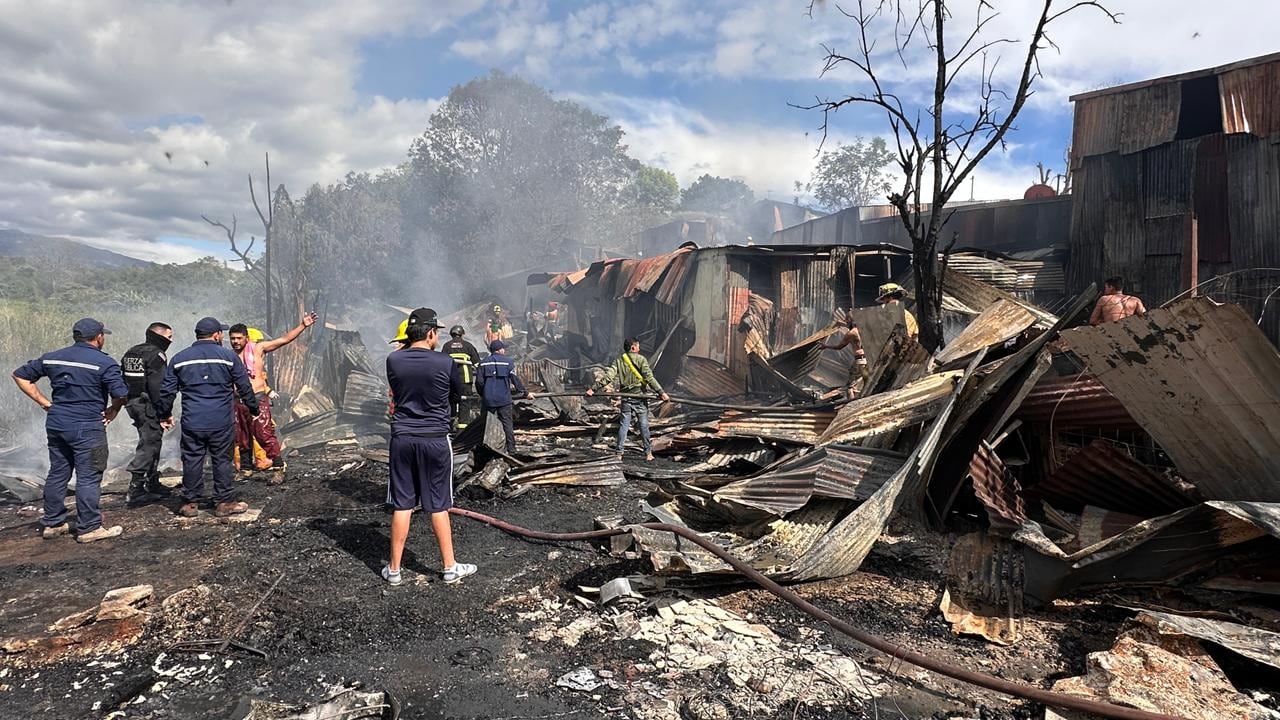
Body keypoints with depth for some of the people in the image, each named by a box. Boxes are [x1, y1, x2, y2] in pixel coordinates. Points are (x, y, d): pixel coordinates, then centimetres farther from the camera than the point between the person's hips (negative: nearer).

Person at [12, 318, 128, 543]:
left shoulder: (52, 358, 9)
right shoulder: (104, 362, -11)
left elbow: (20, 376, 16)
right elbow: (121, 395, -18)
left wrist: (45, 402, 13)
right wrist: (112, 411, 2)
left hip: (55, 424, 7)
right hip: (87, 427, -7)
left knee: (57, 473, 17)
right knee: (89, 477, 0)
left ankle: (52, 524, 26)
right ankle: (89, 528, 4)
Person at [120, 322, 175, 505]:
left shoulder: (130, 353, 16)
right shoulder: (156, 355, -13)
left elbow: (121, 380, 18)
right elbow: (157, 386, -20)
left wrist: (125, 401, 22)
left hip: (133, 404, 10)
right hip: (149, 406, -9)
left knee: (151, 443, 19)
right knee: (148, 445, -6)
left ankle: (153, 483, 27)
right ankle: (135, 490, -7)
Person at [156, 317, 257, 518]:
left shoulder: (179, 359, 7)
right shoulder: (229, 357, -3)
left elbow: (166, 391, 11)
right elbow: (245, 388, 1)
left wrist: (165, 414, 23)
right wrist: (254, 409, 14)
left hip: (192, 422, 2)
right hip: (222, 422, -2)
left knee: (192, 460, 9)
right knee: (222, 460, 5)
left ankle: (191, 503, 16)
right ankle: (224, 502, 10)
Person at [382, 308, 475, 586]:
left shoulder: (393, 360, -4)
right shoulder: (445, 363, -11)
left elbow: (396, 393, 10)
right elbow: (458, 393, 6)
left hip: (402, 438, 2)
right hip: (435, 439, -2)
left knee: (401, 505, 10)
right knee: (438, 505, 8)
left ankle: (394, 569, 19)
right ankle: (450, 567, 18)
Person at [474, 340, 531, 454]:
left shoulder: (483, 363, 5)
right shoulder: (508, 361, -1)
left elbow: (479, 381, 1)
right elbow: (515, 379, -4)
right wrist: (525, 393, 4)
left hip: (487, 400, 2)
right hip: (504, 399, -2)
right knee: (507, 424, 4)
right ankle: (511, 449, 4)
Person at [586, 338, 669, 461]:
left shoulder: (618, 361, 5)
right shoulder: (641, 359, -5)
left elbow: (608, 376, -6)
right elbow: (649, 378, -14)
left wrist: (593, 388, -6)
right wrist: (661, 392, -17)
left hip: (625, 397, 3)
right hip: (639, 397, -3)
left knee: (624, 424, 9)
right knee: (644, 425, 6)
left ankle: (619, 452, 7)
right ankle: (648, 452, 11)